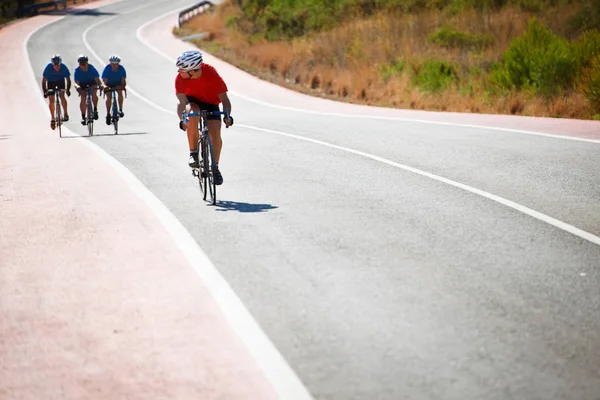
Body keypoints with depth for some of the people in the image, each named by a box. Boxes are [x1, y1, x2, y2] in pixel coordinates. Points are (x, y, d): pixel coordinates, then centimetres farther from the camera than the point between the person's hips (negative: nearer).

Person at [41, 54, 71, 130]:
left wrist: (68, 90, -31)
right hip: (51, 81, 0)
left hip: (60, 81, 0)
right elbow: (44, 81, -24)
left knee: (62, 95, -21)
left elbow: (68, 79, -19)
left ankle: (66, 114, -8)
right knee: (51, 100, -6)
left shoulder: (64, 67, -30)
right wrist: (45, 92, -31)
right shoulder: (48, 67, -32)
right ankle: (52, 118, 8)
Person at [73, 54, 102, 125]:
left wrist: (100, 85, -54)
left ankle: (95, 110, -4)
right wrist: (77, 86, -57)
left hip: (92, 83, 0)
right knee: (83, 98, -19)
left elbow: (97, 79, -32)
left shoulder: (92, 69, -26)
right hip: (82, 85, 0)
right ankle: (83, 117, -8)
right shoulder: (77, 71, -26)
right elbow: (76, 82, -33)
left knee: (94, 94, -27)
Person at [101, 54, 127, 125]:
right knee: (109, 97, -16)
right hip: (109, 84, -1)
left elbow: (123, 80, -26)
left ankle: (120, 110, -14)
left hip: (118, 83, 1)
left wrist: (123, 86, -46)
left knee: (120, 92, -25)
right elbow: (104, 80, -30)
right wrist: (105, 86, -49)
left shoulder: (121, 69, -26)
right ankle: (108, 114, -3)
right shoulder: (107, 68, -28)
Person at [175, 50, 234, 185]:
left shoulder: (211, 74, -31)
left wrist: (227, 115, -45)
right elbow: (181, 101, -33)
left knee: (215, 133, -18)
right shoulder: (180, 78, -28)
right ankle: (193, 153, -22)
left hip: (211, 104, 0)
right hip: (193, 101, 0)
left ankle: (215, 167, 5)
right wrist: (181, 119, -50)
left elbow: (224, 98, -28)